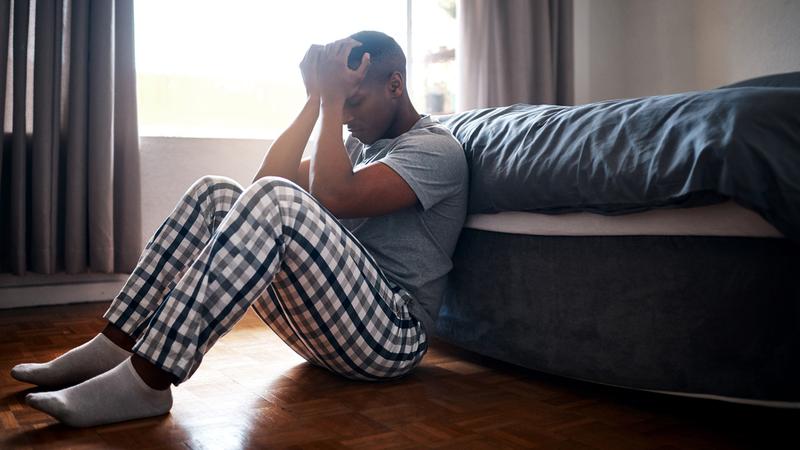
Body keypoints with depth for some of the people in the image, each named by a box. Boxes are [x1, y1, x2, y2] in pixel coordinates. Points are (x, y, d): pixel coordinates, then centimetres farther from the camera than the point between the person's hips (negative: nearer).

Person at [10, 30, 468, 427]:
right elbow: (269, 177, 7)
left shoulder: (437, 148, -5)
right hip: (327, 322, 8)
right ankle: (113, 349, -8)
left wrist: (333, 100, -12)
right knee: (215, 193, 0)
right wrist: (317, 99, 4)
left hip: (392, 334, -8)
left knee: (276, 201, -30)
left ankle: (147, 380, -31)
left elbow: (332, 196, -22)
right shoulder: (361, 143, 21)